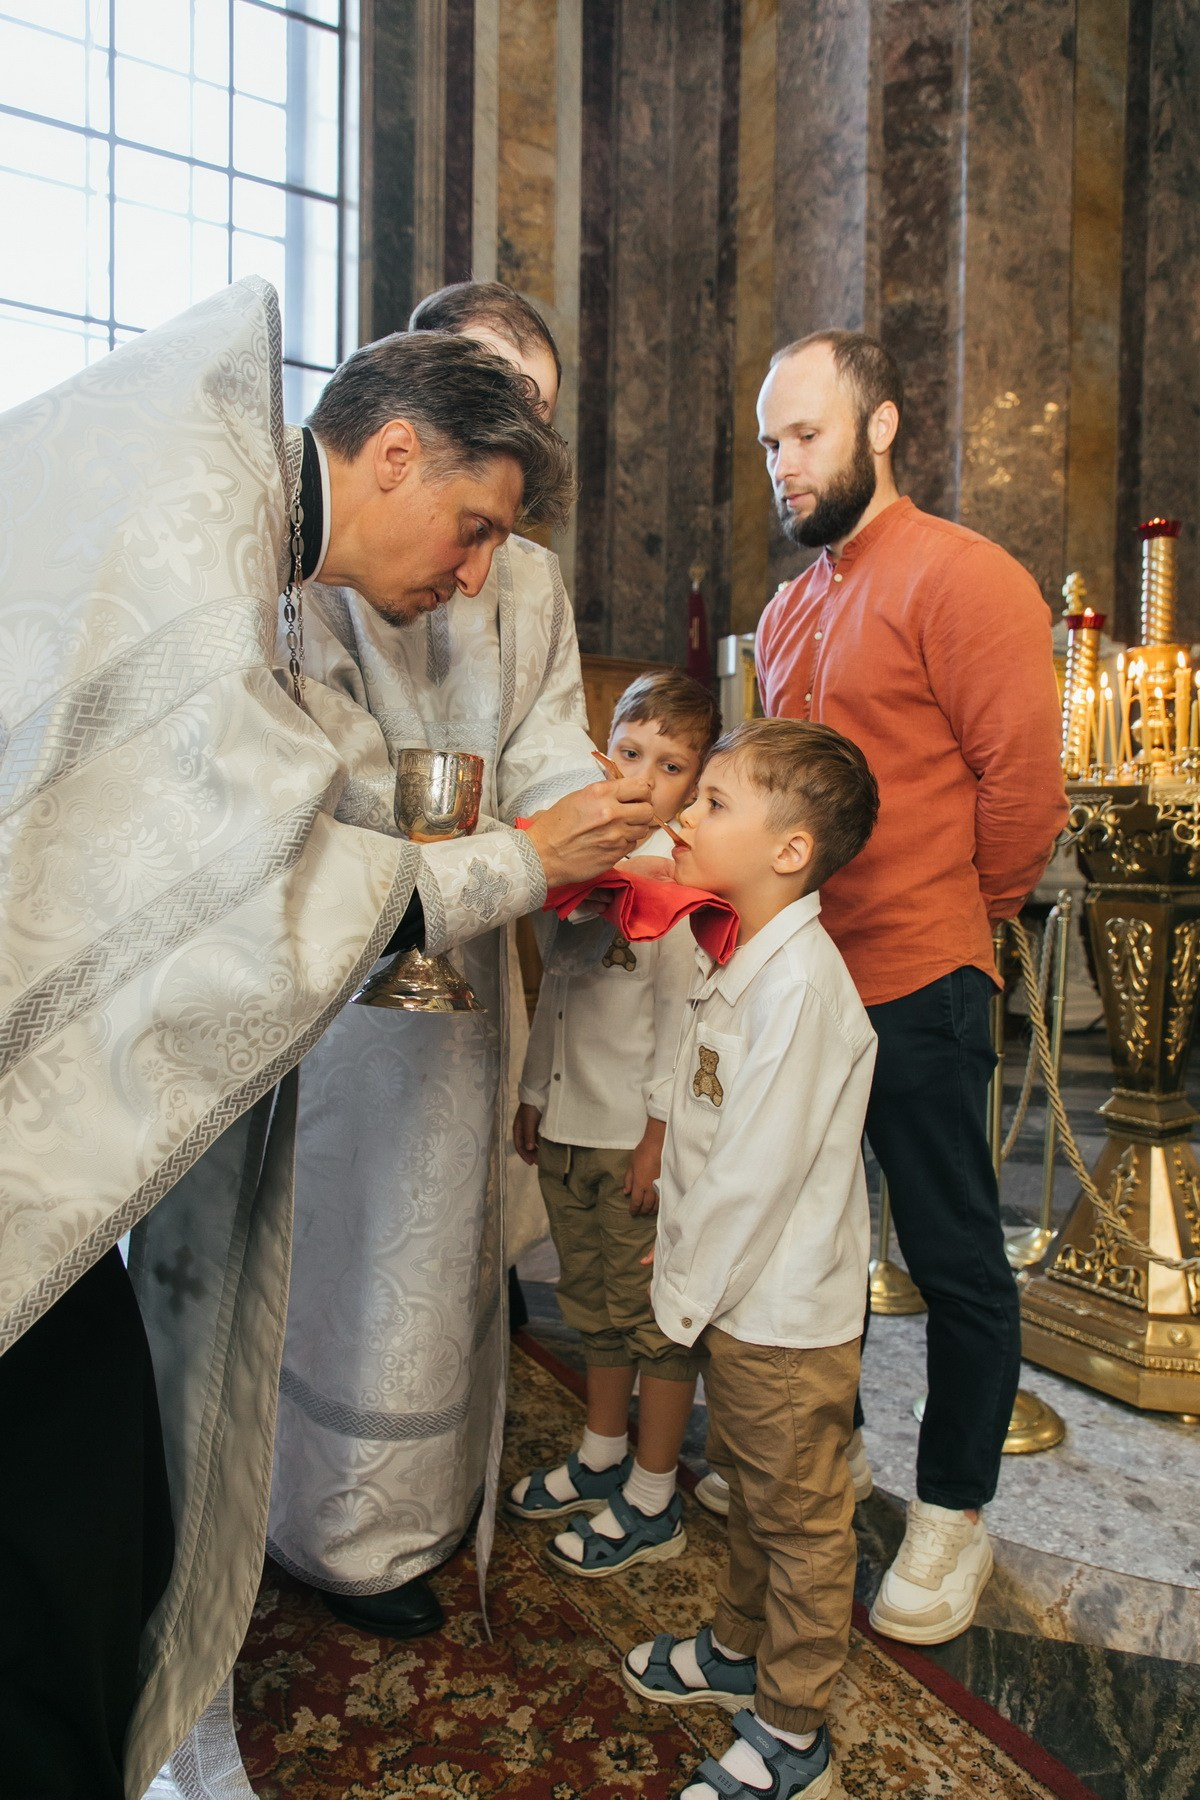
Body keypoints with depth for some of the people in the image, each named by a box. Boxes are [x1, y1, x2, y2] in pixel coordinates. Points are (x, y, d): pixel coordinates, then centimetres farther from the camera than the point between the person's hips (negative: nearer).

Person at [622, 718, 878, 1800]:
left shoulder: (800, 978, -26)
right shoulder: (739, 958, 4)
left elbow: (763, 1164, -25)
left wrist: (687, 1292, -15)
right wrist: (683, 1266, 11)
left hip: (786, 1309, -9)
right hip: (734, 1292, 9)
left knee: (799, 1517, 12)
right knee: (746, 1485, 26)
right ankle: (739, 1651, 49)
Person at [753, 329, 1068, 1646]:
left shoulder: (960, 577, -11)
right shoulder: (786, 613, 14)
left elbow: (1024, 779, -12)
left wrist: (960, 916, 0)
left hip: (918, 990, -8)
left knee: (953, 1257, 8)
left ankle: (953, 1514, 28)